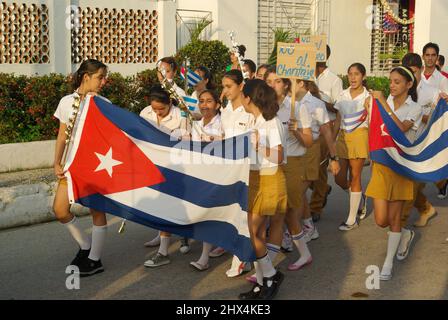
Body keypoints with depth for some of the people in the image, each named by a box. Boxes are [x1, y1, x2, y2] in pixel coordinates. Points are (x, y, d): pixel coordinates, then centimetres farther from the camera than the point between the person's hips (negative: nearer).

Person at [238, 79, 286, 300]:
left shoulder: (272, 123, -18)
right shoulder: (258, 121, 8)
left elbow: (278, 157, -21)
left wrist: (256, 146, -17)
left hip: (269, 181, -9)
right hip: (256, 179, 9)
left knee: (250, 232, -7)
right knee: (257, 233, 10)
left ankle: (271, 275, 7)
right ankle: (262, 282, 18)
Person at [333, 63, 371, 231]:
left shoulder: (368, 96, -4)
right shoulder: (343, 95, 9)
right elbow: (338, 120, 12)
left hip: (359, 136, -5)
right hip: (343, 136, 5)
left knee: (354, 176, -1)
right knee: (339, 178, 3)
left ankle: (352, 219, 7)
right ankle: (359, 198, 34)